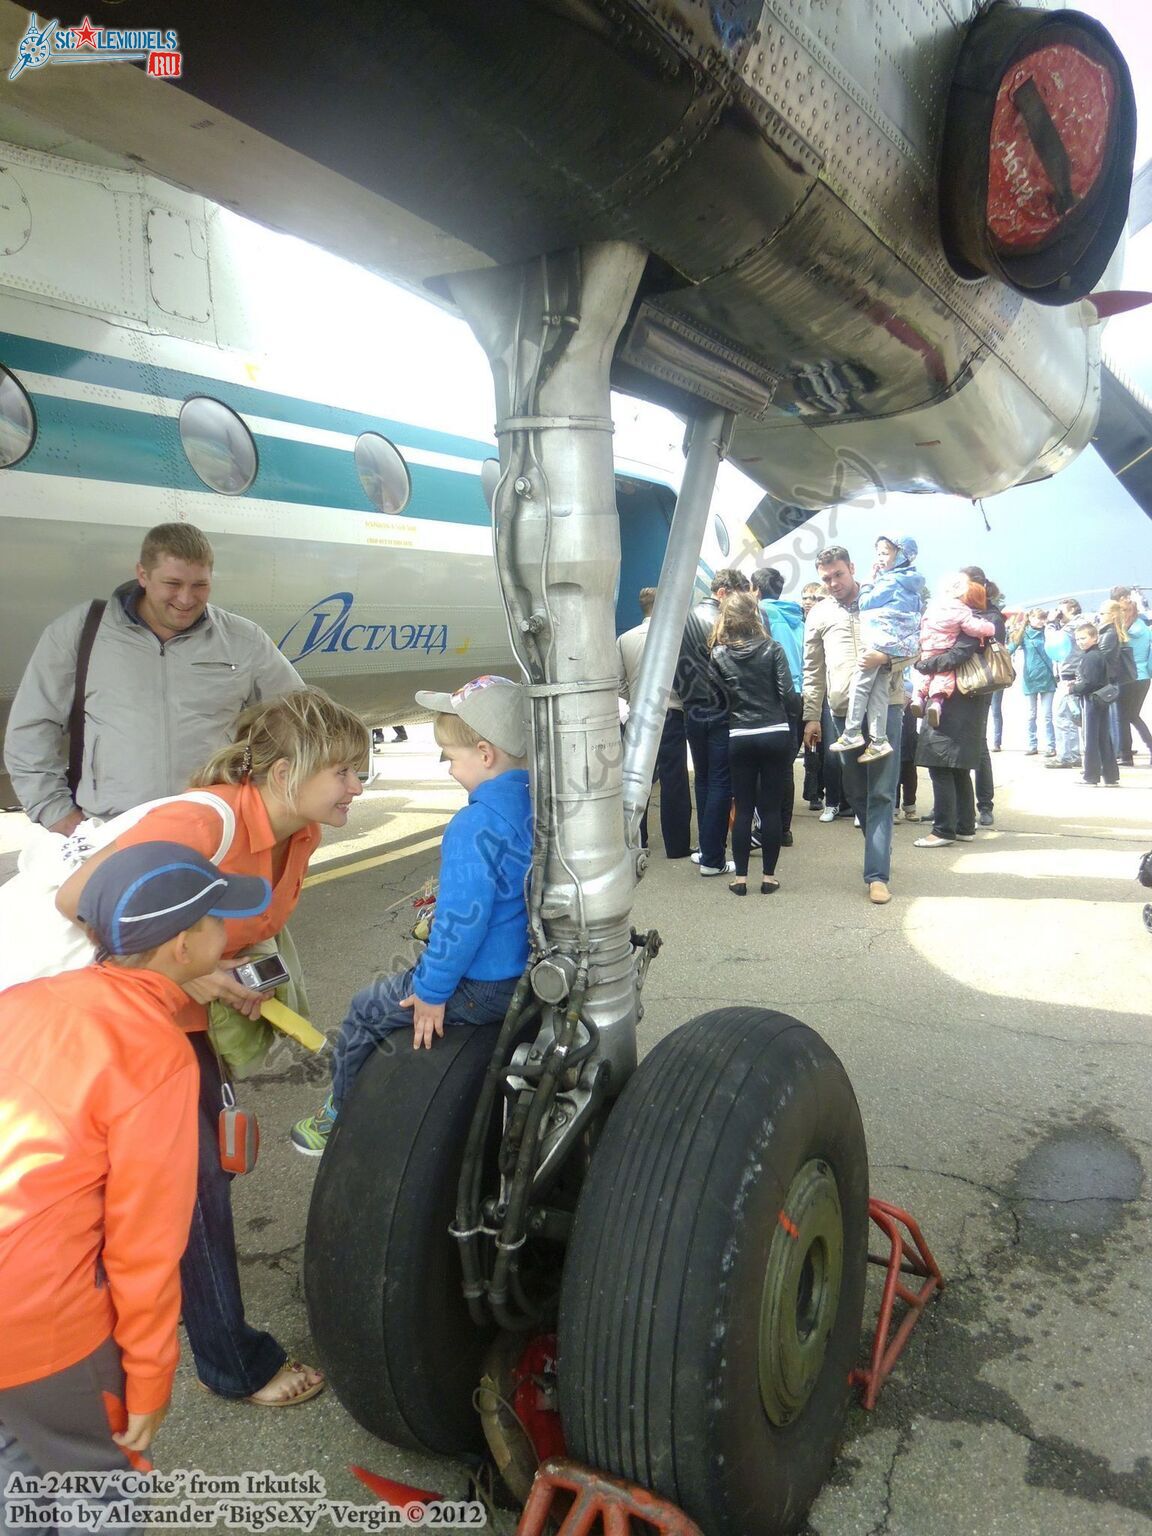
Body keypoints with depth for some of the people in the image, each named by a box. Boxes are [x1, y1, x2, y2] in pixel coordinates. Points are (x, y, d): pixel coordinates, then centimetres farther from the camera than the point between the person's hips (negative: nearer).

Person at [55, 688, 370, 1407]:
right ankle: (235, 1363, 19)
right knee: (198, 1184, 0)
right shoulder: (203, 822, -34)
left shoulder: (301, 833, -9)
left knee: (210, 1166, 17)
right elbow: (76, 898, -29)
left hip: (196, 1016, 7)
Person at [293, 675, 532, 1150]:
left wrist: (431, 992, -15)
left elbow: (462, 918, -26)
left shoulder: (476, 825, -26)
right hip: (529, 973, 8)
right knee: (399, 982, 31)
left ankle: (339, 1116, 34)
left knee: (366, 1011, 14)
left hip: (479, 988, -8)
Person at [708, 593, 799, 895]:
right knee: (771, 808, 5)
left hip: (739, 739, 1)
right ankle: (769, 877, 10)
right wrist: (793, 721, 10)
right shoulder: (772, 649, -4)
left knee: (743, 808, 8)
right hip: (775, 736, -1)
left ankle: (740, 878, 9)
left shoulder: (719, 654, -1)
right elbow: (789, 694, -7)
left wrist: (733, 716, 11)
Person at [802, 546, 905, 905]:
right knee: (856, 790, 10)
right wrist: (811, 716, 9)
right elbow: (813, 670, 13)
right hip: (843, 711, 3)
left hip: (883, 705, -3)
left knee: (881, 791, -6)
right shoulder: (818, 615, 12)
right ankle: (880, 849, 31)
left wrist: (887, 655, -17)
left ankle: (877, 874, -6)